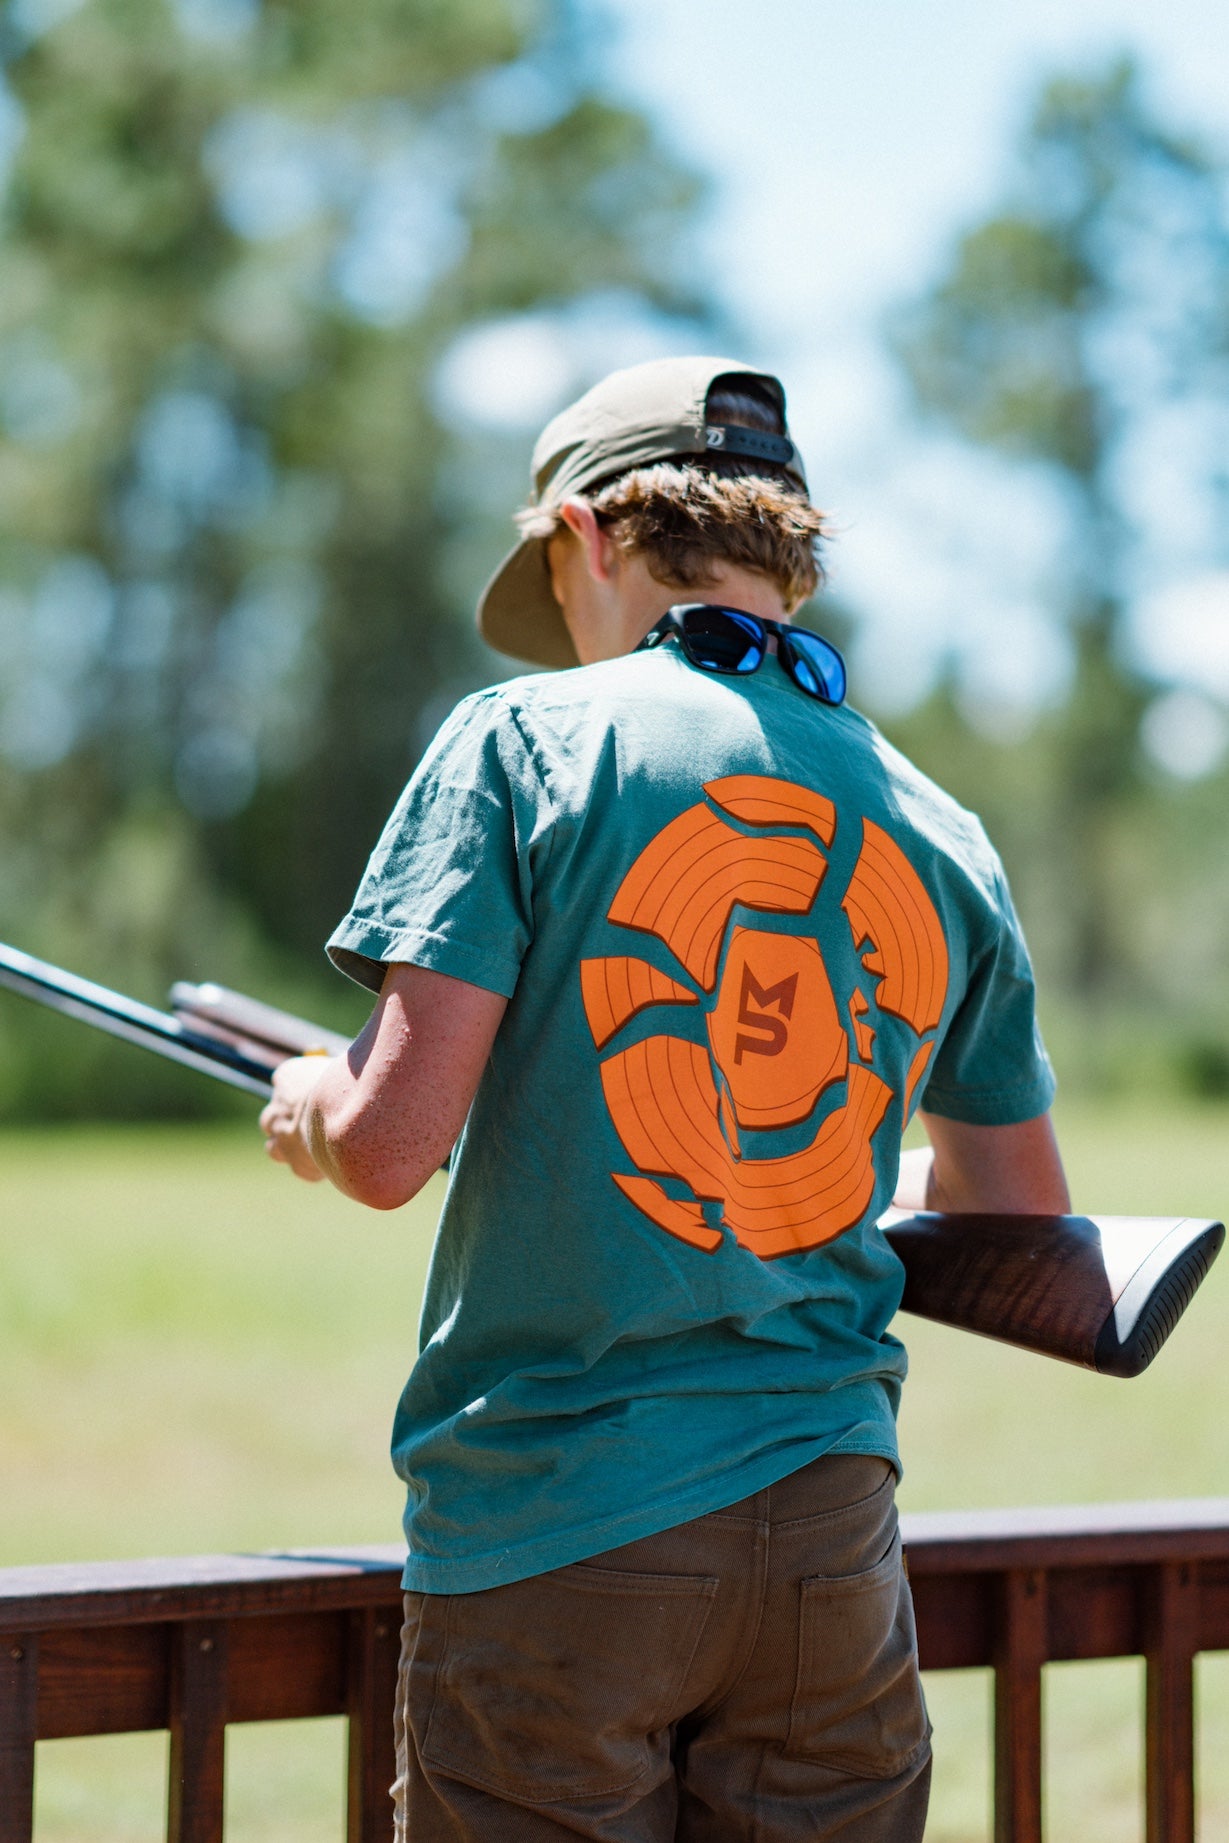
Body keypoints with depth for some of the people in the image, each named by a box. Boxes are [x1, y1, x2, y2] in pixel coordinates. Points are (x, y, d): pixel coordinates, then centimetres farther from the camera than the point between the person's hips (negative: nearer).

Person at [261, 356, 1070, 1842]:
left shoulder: (524, 742, -6)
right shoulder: (941, 835, 8)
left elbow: (392, 1145, -13)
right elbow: (1024, 1230, 16)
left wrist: (310, 1109, 9)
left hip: (547, 1535, -4)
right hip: (827, 1536, 4)